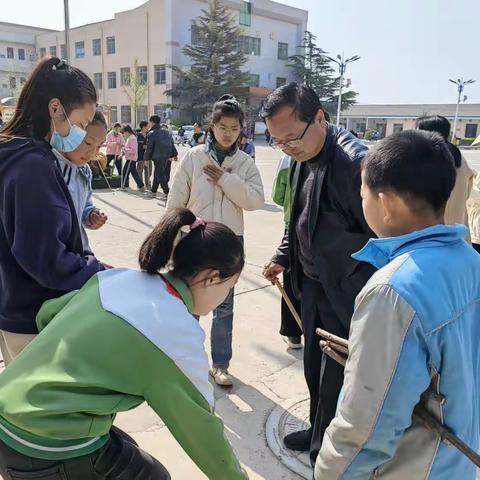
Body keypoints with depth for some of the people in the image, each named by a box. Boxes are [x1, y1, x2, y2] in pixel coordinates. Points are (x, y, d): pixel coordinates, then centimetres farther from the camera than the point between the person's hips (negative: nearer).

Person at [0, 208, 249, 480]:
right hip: (51, 453, -7)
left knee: (128, 457, 27)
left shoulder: (119, 278, 2)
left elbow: (46, 315, 13)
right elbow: (200, 426, -4)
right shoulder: (179, 335, -16)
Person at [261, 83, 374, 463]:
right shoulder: (303, 158, 3)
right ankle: (319, 431, 46)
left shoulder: (357, 161, -25)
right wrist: (284, 257, 13)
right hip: (313, 284, 8)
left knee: (335, 379, 8)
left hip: (346, 294, -8)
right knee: (314, 366, 23)